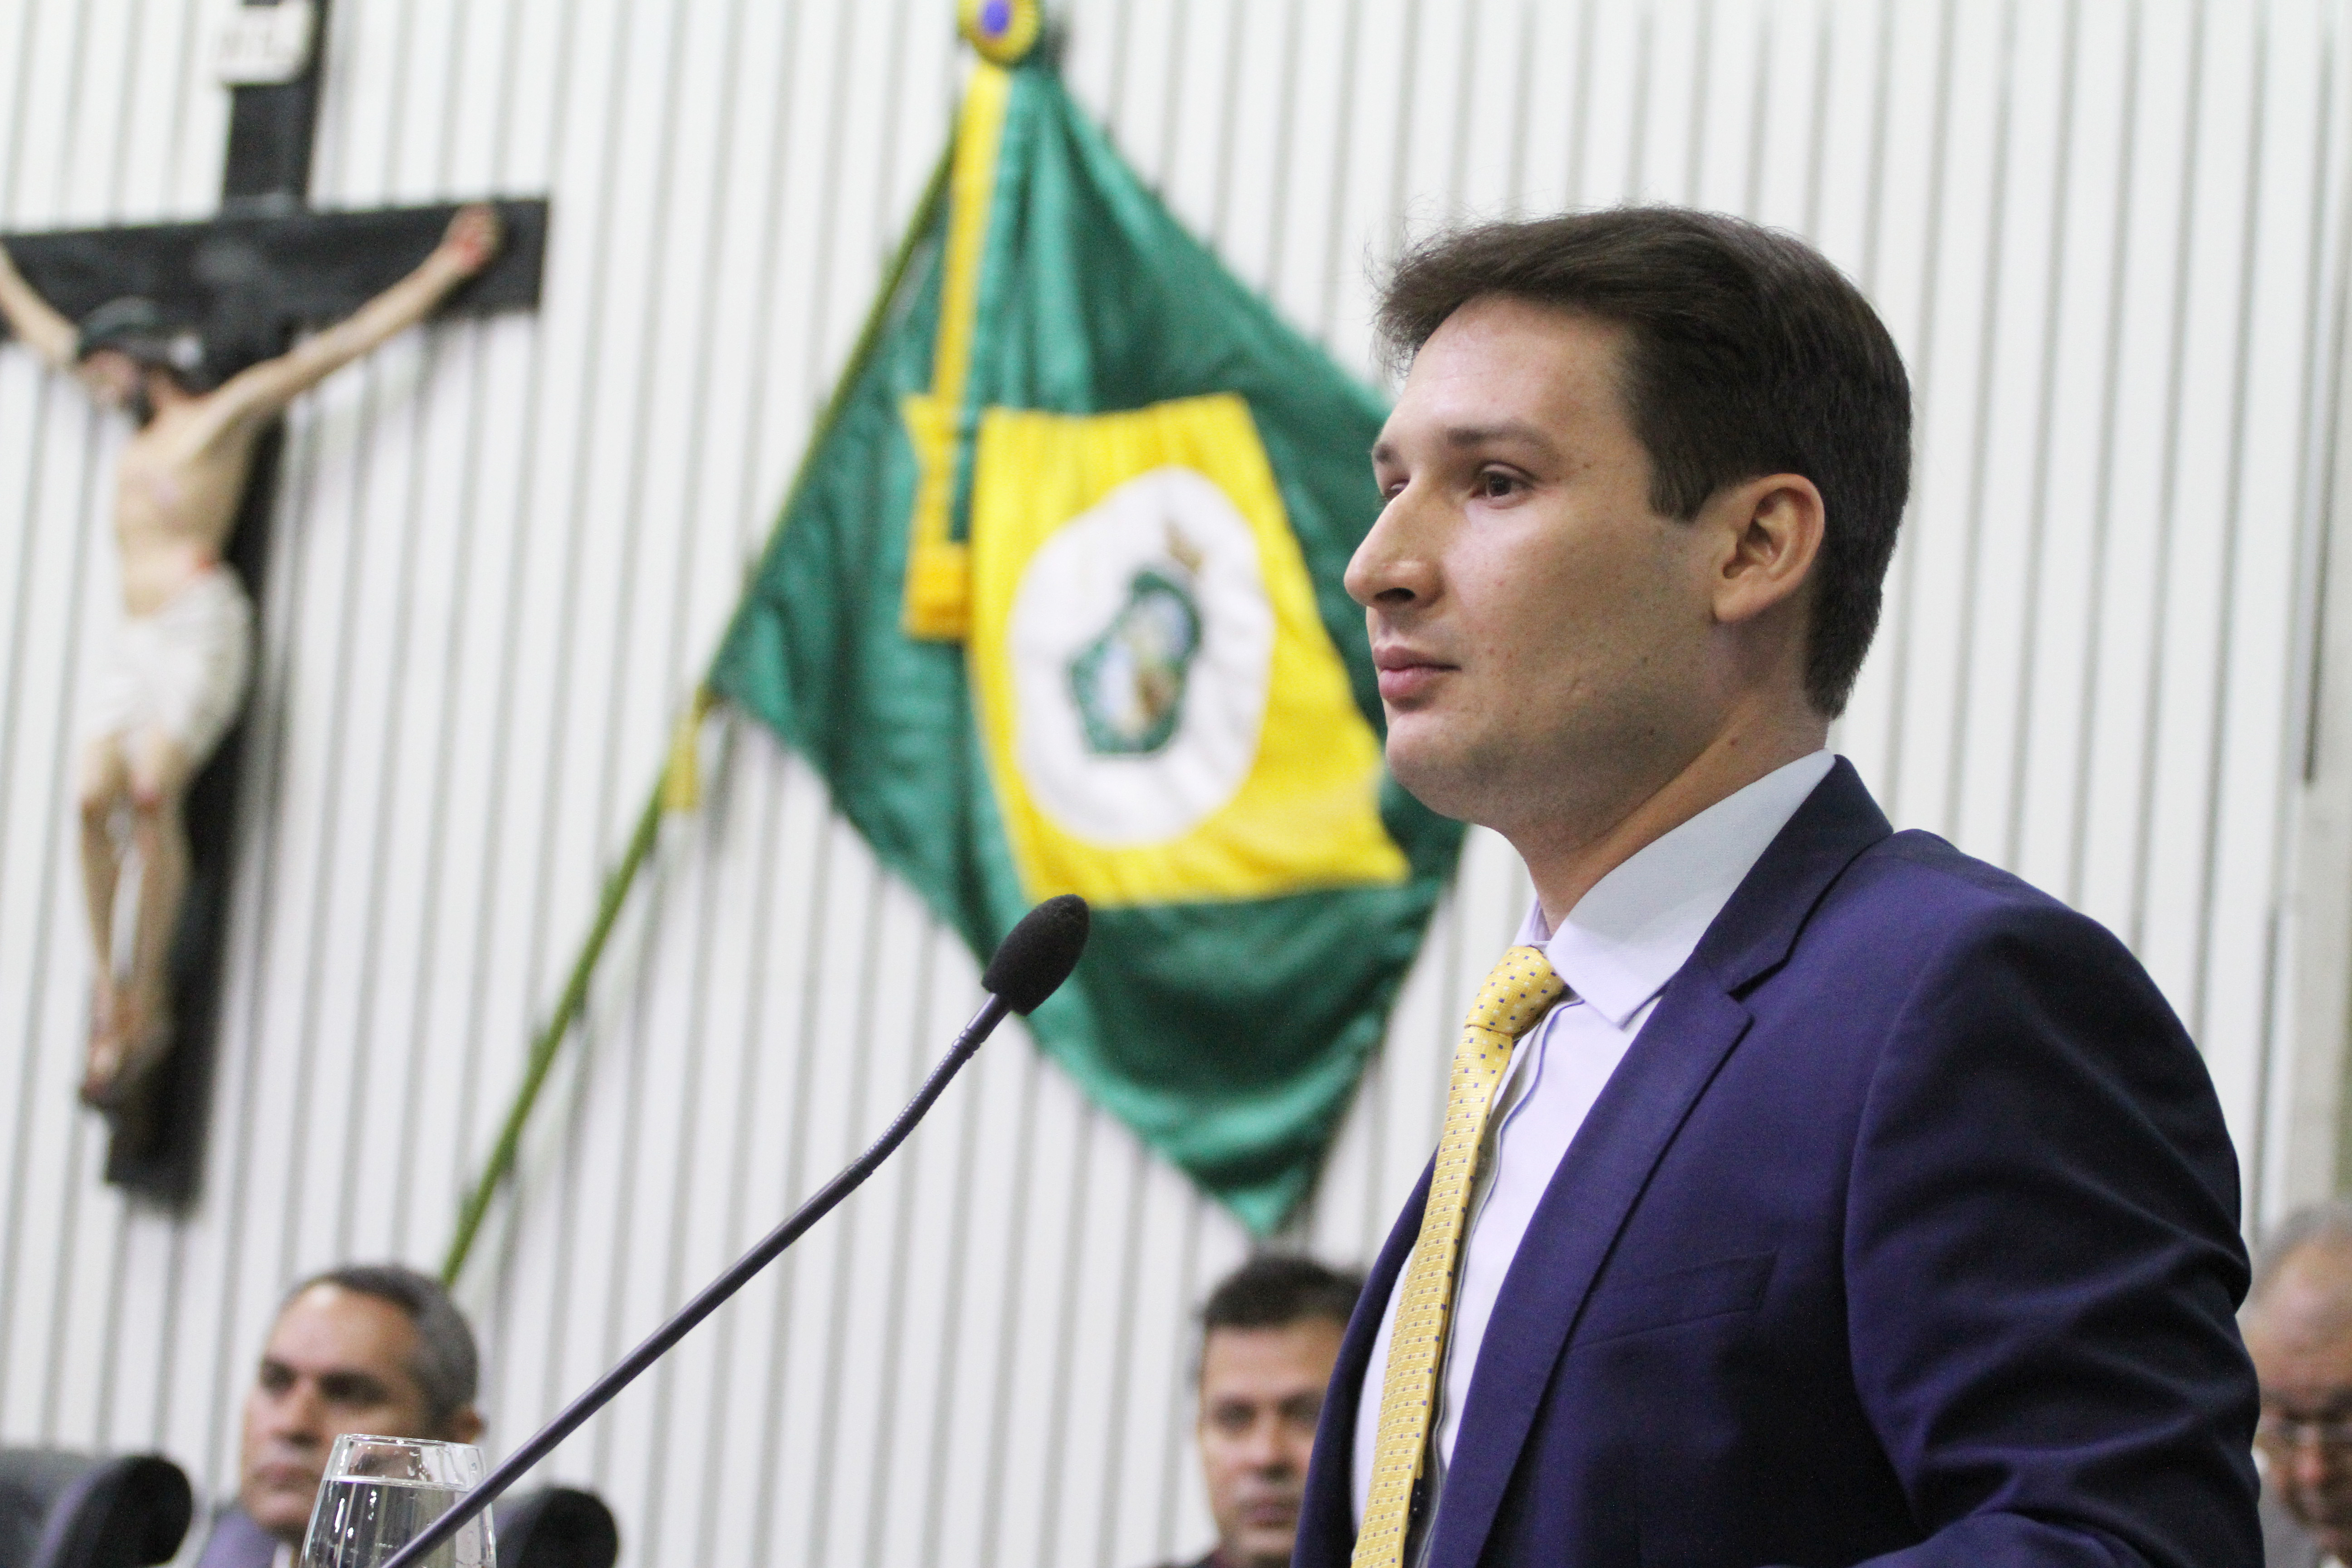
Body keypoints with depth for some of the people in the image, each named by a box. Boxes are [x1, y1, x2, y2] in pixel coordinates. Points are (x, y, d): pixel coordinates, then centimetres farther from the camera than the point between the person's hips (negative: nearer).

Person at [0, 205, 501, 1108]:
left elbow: (345, 343, 6)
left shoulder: (229, 410, 8)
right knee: (95, 800, -13)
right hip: (135, 640, 7)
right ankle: (107, 995, -14)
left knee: (154, 795, -22)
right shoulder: (140, 430, 27)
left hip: (202, 627, -7)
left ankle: (148, 1003, -21)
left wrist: (443, 273, 2)